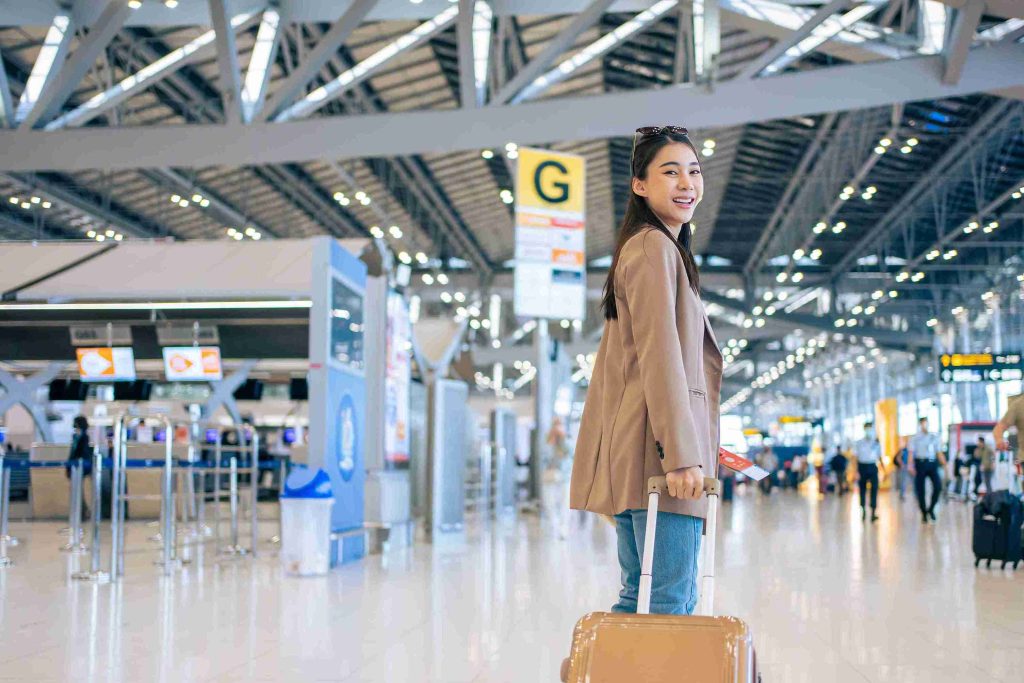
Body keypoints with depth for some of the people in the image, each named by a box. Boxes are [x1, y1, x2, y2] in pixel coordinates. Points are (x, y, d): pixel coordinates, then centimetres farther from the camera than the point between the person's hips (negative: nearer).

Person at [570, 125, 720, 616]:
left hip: (637, 456, 10)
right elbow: (659, 353, -15)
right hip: (660, 449, -10)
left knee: (640, 596, 11)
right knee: (672, 602, -9)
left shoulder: (664, 249, 27)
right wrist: (681, 454, -21)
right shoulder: (654, 247, -6)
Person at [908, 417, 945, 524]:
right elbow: (911, 452, -3)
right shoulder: (915, 438, 4)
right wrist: (911, 466, -14)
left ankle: (931, 509, 4)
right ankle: (924, 514, 15)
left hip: (932, 463, 2)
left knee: (938, 486, -14)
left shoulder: (934, 437, 12)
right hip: (920, 463, -2)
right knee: (920, 490, 1)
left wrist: (944, 464, 6)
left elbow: (939, 452, 13)